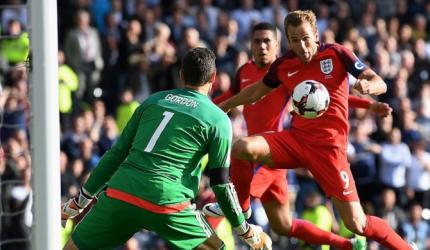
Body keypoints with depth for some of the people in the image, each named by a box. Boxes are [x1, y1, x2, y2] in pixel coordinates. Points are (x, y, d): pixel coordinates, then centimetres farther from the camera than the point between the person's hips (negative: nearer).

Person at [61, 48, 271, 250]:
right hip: (165, 202, -3)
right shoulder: (218, 120, 7)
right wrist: (246, 231, 17)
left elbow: (117, 153, 18)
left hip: (119, 193, 3)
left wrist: (80, 200, 24)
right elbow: (221, 182, 6)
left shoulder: (153, 100, 18)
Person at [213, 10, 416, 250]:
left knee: (357, 224, -10)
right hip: (296, 138, 4)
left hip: (329, 145, -4)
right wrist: (223, 105, 27)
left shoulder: (336, 54, -5)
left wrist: (367, 85, -32)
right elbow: (257, 91, 25)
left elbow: (380, 84, -9)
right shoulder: (284, 65, 5)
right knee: (242, 148, -23)